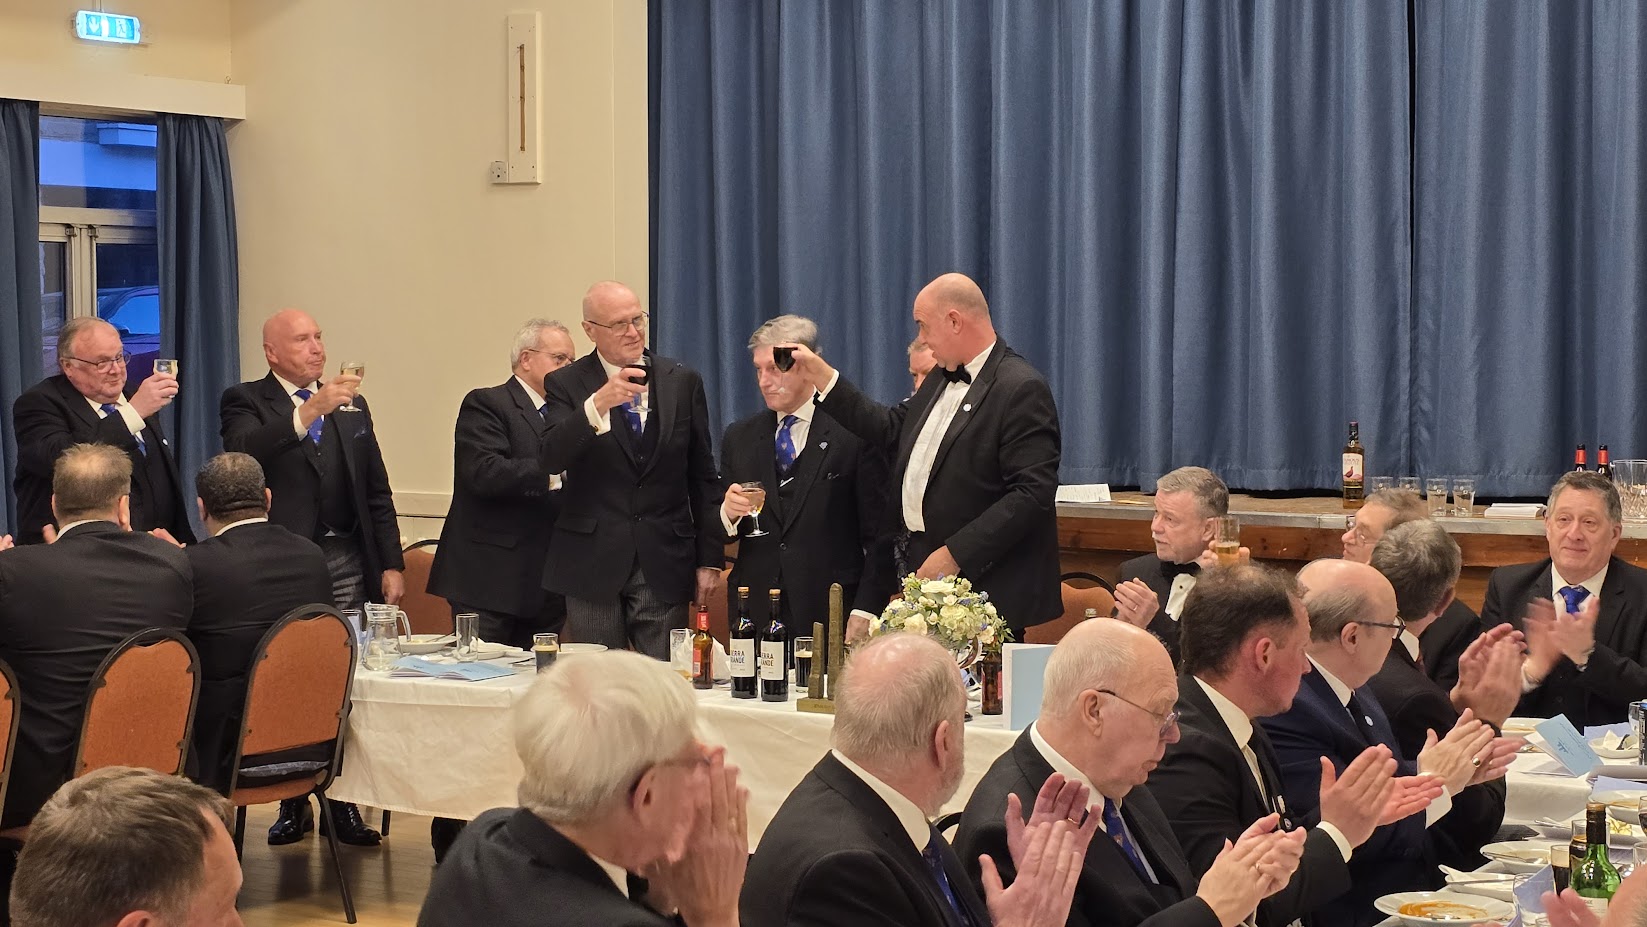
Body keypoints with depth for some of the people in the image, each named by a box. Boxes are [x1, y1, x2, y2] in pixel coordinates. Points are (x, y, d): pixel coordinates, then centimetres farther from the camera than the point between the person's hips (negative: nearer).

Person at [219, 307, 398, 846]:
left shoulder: (352, 406, 17)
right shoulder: (246, 402, 3)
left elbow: (377, 492, 17)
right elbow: (246, 453, -21)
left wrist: (391, 564, 10)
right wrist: (311, 411, -27)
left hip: (348, 563, 4)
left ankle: (344, 803, 8)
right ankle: (293, 803, 12)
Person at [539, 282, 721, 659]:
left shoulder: (682, 381, 7)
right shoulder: (565, 385, 1)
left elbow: (703, 478, 10)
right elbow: (551, 459, -15)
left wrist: (710, 559, 7)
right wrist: (597, 405, -29)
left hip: (664, 567, 1)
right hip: (593, 566, -1)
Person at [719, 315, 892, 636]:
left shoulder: (854, 434, -2)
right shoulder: (738, 437, 14)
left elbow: (879, 534, -4)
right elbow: (720, 534, 15)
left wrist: (866, 610, -12)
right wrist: (728, 513, -7)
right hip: (756, 613, 4)